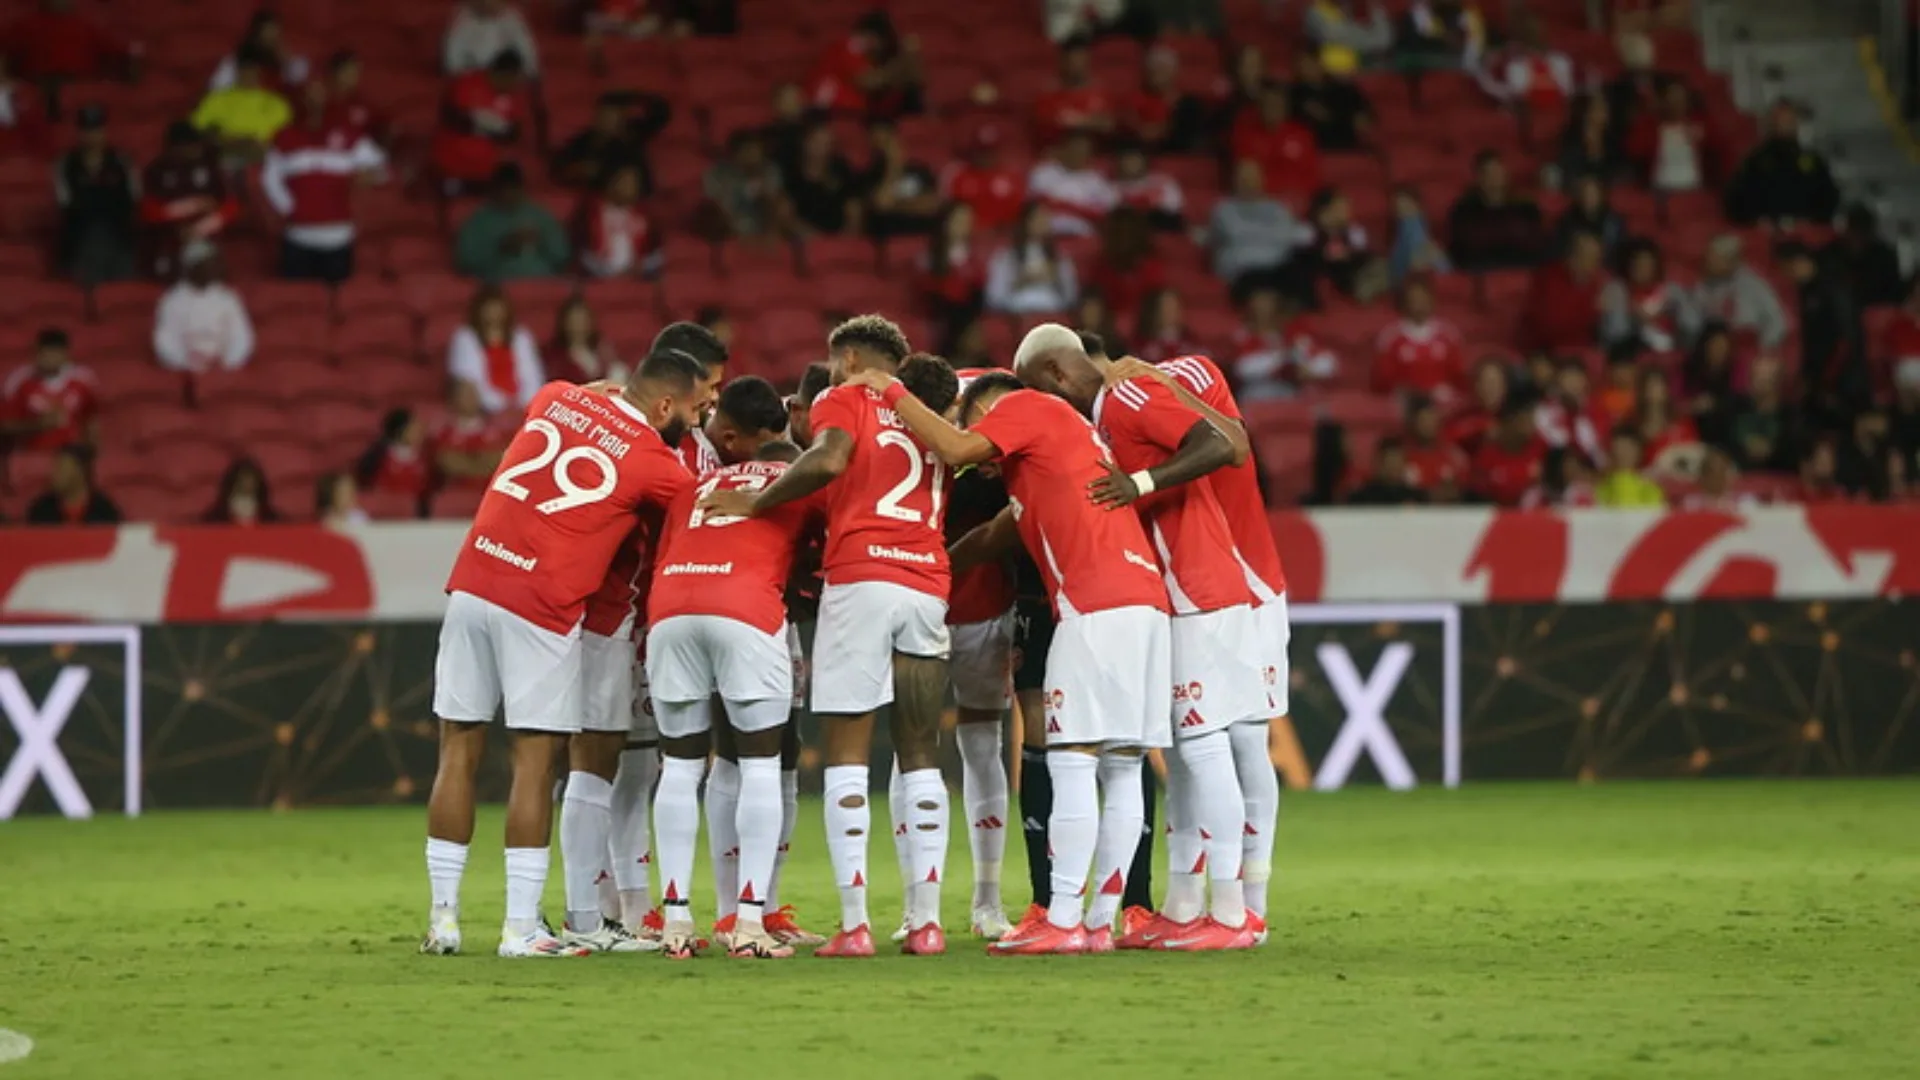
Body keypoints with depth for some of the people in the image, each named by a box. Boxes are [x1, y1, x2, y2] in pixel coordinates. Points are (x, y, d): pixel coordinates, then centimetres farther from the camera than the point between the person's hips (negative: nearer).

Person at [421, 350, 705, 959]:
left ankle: (443, 918, 12)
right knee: (536, 758, 0)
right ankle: (521, 929, -3)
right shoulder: (654, 464, -2)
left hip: (472, 584, 5)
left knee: (458, 751, 9)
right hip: (540, 606, -5)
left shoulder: (556, 399, 13)